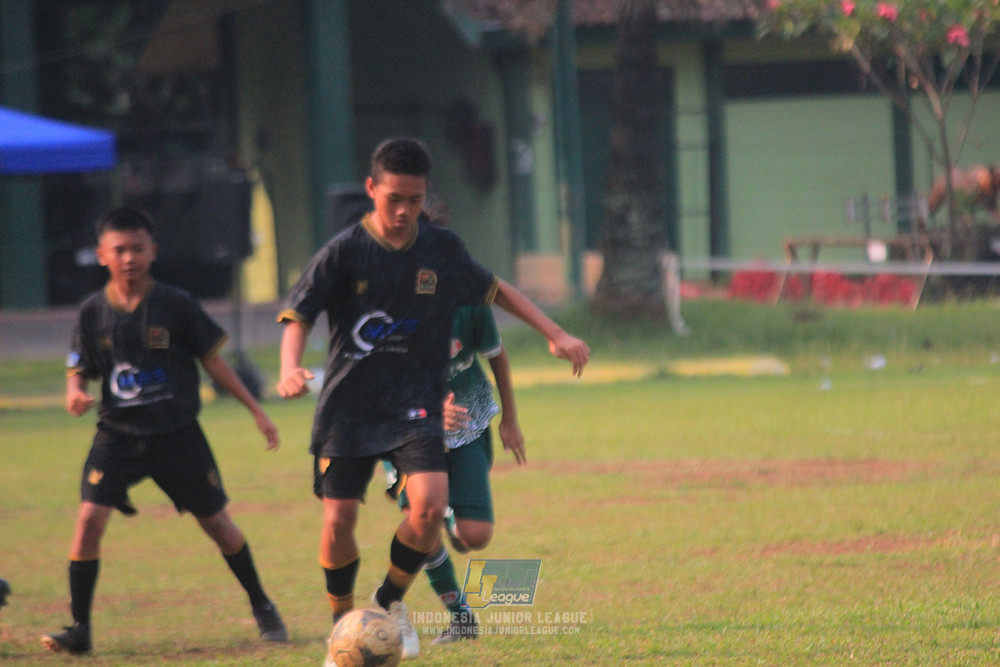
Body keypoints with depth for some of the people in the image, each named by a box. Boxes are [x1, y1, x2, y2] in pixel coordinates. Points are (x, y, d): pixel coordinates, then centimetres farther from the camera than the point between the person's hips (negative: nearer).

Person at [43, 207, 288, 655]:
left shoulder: (176, 306, -5)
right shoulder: (94, 312, -2)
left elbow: (212, 360, 2)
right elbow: (79, 370, 5)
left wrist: (256, 410, 3)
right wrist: (76, 394, -19)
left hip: (176, 433, -1)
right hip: (117, 434, 1)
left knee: (215, 521, 8)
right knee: (90, 518, -15)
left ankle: (261, 606, 29)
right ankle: (79, 628, -7)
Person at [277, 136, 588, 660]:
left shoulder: (441, 250, 1)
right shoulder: (344, 252, -9)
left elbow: (495, 290, 16)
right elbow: (299, 316, -11)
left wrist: (556, 335, 11)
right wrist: (290, 369, -30)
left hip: (414, 406, 1)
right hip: (348, 405, -1)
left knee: (430, 504, -19)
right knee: (338, 518, -6)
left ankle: (391, 600, 7)